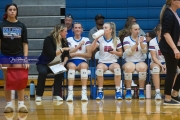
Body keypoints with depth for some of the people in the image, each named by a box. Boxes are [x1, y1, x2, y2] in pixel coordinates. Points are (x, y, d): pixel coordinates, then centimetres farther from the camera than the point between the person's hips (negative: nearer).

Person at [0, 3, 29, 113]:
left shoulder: (21, 26, 2)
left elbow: (25, 43, 2)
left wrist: (25, 58, -6)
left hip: (18, 56, 0)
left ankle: (21, 104, -3)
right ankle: (9, 104, 9)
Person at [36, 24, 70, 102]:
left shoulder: (64, 41, 1)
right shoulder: (49, 40, -17)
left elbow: (66, 55, 4)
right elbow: (52, 54, -25)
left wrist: (64, 62, -14)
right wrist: (62, 49, -27)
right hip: (44, 64, -4)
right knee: (43, 72, -36)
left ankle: (56, 95, -22)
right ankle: (38, 95, -20)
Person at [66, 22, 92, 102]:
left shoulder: (86, 40, 14)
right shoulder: (68, 40, 13)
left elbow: (89, 55, 3)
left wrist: (76, 53, -5)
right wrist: (79, 46, -8)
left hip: (82, 62, 0)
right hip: (71, 62, 0)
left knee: (84, 65, -38)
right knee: (72, 65, -38)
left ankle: (84, 93, -44)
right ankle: (70, 94, -46)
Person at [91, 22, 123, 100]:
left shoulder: (116, 40, 4)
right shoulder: (100, 39, 4)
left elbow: (121, 53, 9)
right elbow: (92, 49, -7)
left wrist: (115, 52, -12)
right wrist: (96, 39, -14)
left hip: (113, 62, 0)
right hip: (102, 62, 0)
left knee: (117, 67, -36)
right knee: (99, 68, -37)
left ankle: (118, 91, -28)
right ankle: (100, 91, -25)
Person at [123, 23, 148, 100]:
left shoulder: (143, 38, 9)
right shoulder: (126, 39, 3)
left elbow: (145, 51, -4)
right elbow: (128, 52, -11)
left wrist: (141, 43, -21)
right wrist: (136, 44, -24)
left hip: (140, 61, 1)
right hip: (129, 62, -1)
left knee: (143, 67, -35)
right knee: (128, 67, -37)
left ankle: (141, 91, -27)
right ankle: (128, 91, -29)